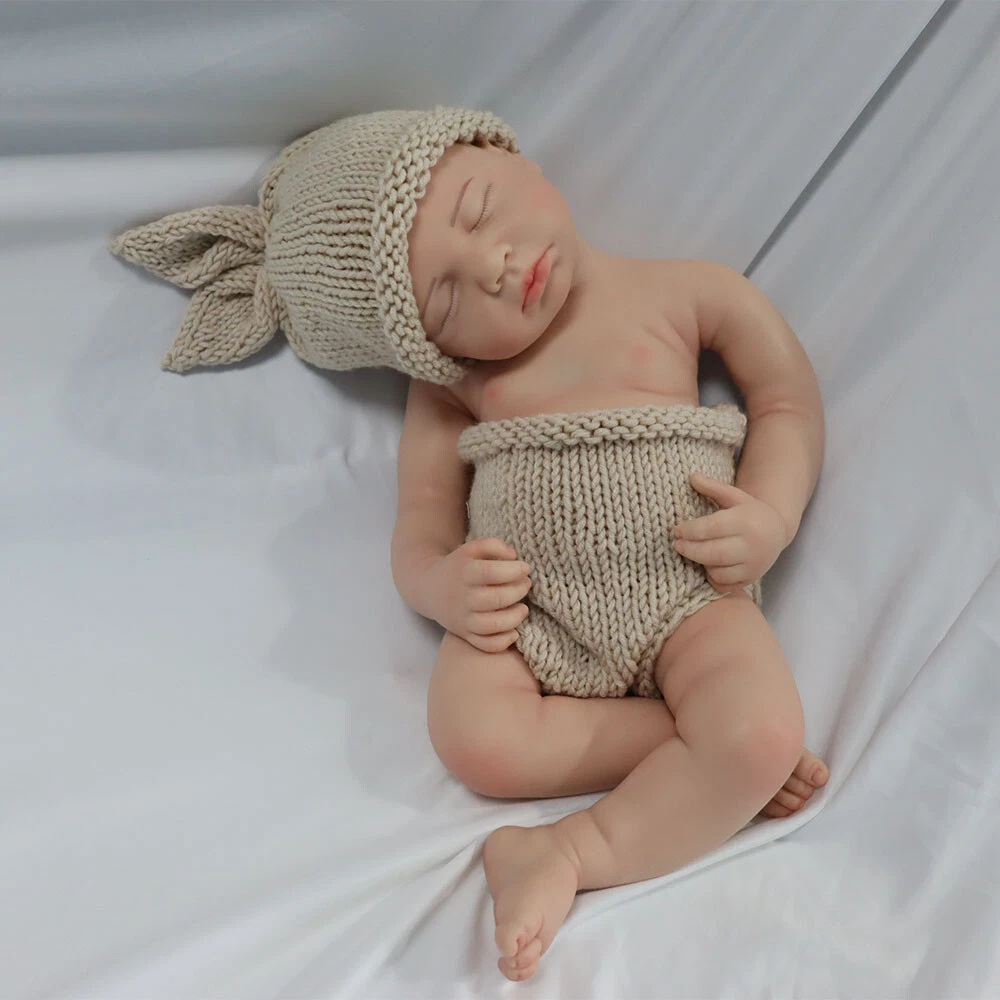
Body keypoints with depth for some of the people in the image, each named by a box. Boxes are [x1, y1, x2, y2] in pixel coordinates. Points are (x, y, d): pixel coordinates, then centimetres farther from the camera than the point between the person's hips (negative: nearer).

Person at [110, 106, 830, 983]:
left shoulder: (687, 294, 7)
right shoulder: (448, 388, 12)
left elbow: (790, 401, 11)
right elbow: (422, 524, 10)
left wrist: (771, 516, -8)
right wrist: (442, 585, -15)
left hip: (685, 598, -2)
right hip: (524, 610, 2)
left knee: (763, 734, -28)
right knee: (473, 733, -25)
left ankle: (578, 852, -11)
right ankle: (710, 775, -11)